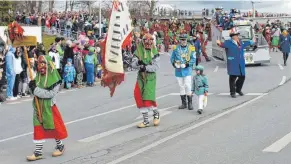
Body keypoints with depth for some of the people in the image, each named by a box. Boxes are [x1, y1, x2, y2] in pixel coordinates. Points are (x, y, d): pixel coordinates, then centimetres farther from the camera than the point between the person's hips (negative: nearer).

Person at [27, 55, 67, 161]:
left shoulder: (54, 78, -15)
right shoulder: (38, 77, 5)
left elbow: (50, 93, -23)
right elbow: (34, 91, 11)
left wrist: (36, 90, -24)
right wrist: (32, 86, -11)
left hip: (49, 107, -5)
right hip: (38, 107, 6)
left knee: (54, 127, 9)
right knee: (38, 129, 6)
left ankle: (60, 146, 31)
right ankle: (38, 152, 10)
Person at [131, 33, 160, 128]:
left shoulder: (154, 52, -1)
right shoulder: (139, 51, 1)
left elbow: (156, 66, -9)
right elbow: (133, 64, -3)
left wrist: (146, 67, -24)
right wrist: (138, 63, -24)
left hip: (151, 77, -2)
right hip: (141, 76, 3)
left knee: (149, 97, -11)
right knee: (139, 97, 0)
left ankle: (156, 113, 21)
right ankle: (146, 120, 12)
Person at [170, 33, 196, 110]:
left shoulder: (191, 48, -2)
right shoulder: (176, 48, 5)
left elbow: (193, 59, -4)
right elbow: (172, 58, 10)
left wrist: (187, 64, -17)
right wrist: (174, 64, -9)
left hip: (187, 70, -3)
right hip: (179, 70, 3)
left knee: (187, 86, -9)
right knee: (181, 86, 10)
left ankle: (190, 103, 1)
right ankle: (184, 103, 19)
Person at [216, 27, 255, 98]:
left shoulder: (240, 42, 16)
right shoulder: (228, 42, -5)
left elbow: (246, 43, 36)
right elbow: (223, 44, -23)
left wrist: (252, 42, 53)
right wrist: (220, 44, -47)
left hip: (241, 64, 7)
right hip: (233, 64, -7)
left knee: (242, 77, 10)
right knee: (233, 78, -5)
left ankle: (238, 89, 33)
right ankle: (232, 92, 7)